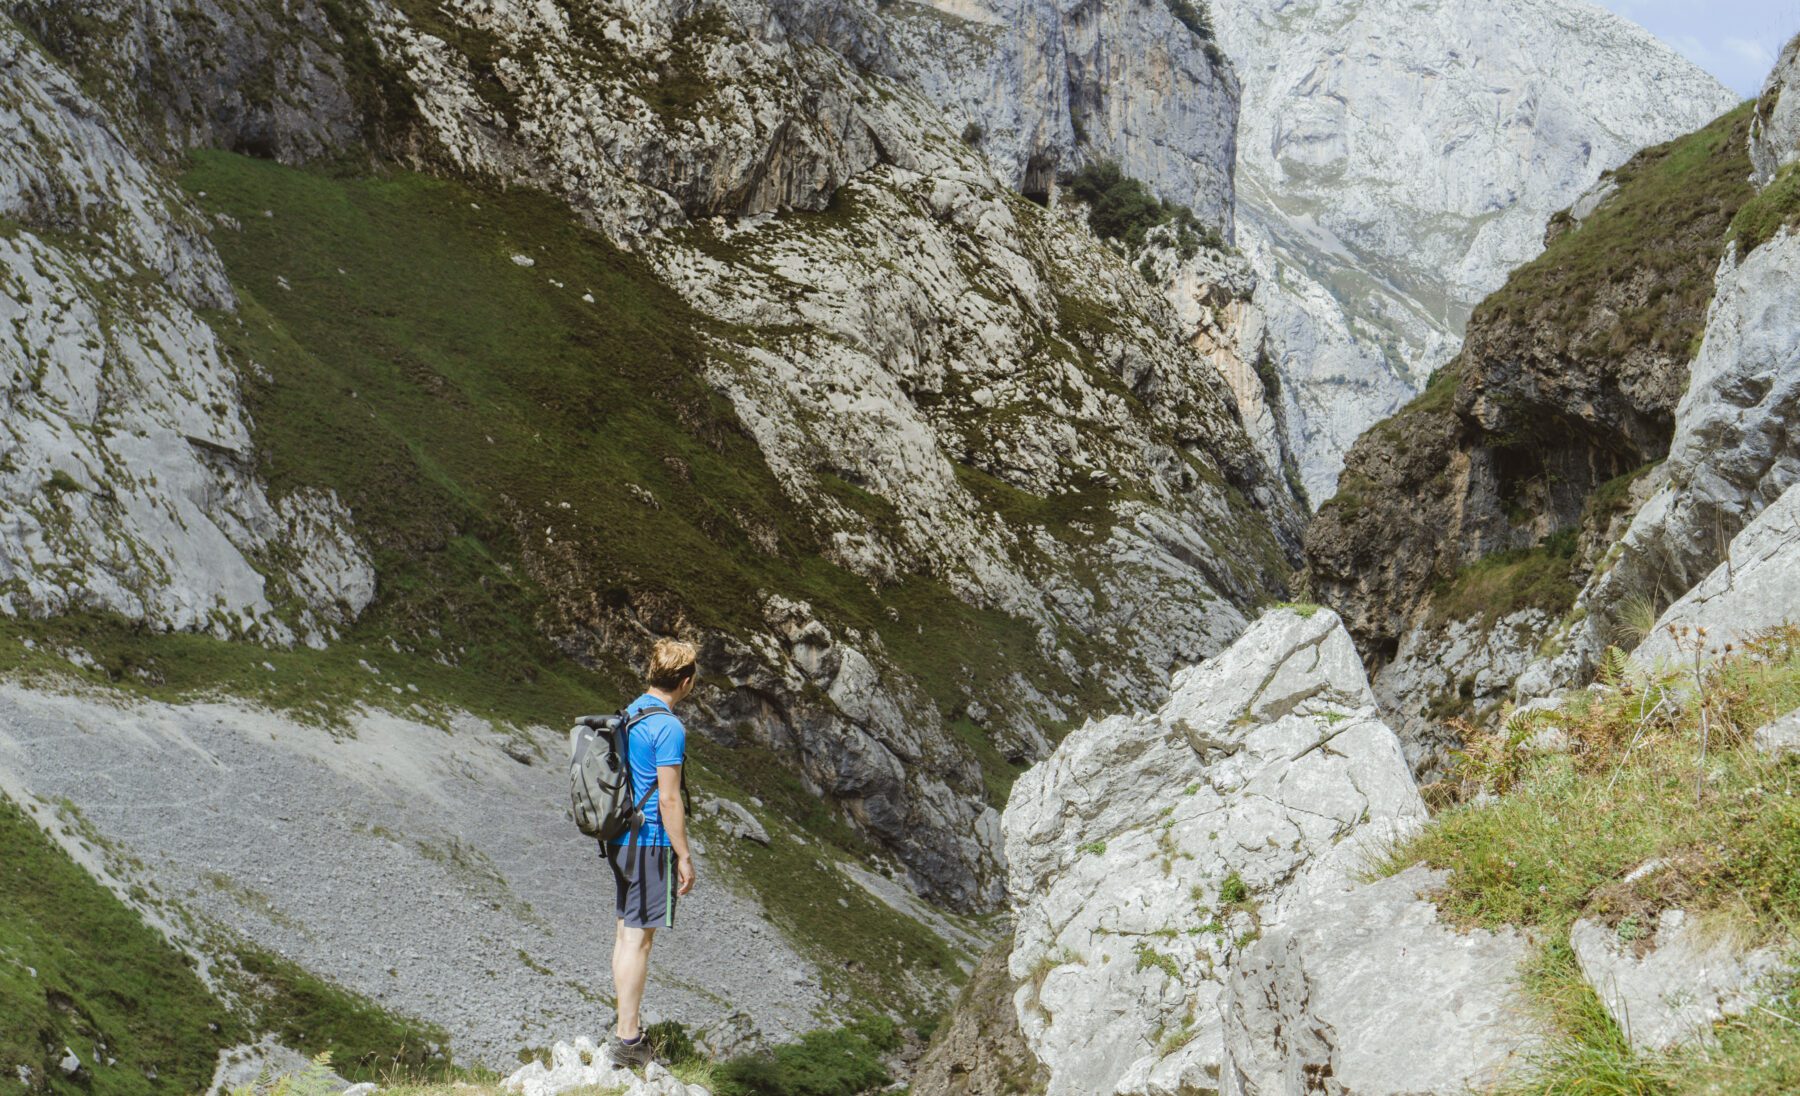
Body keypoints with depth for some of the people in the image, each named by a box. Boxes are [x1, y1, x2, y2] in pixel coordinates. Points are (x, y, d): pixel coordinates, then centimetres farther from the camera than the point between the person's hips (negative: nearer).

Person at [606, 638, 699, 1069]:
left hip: (620, 838, 9)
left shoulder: (629, 713, 11)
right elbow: (668, 798, -18)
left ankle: (626, 1030, 21)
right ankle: (627, 1039, 0)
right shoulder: (668, 727, -17)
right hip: (650, 843, -9)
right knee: (639, 937, -4)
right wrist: (684, 856, -12)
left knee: (627, 931, 14)